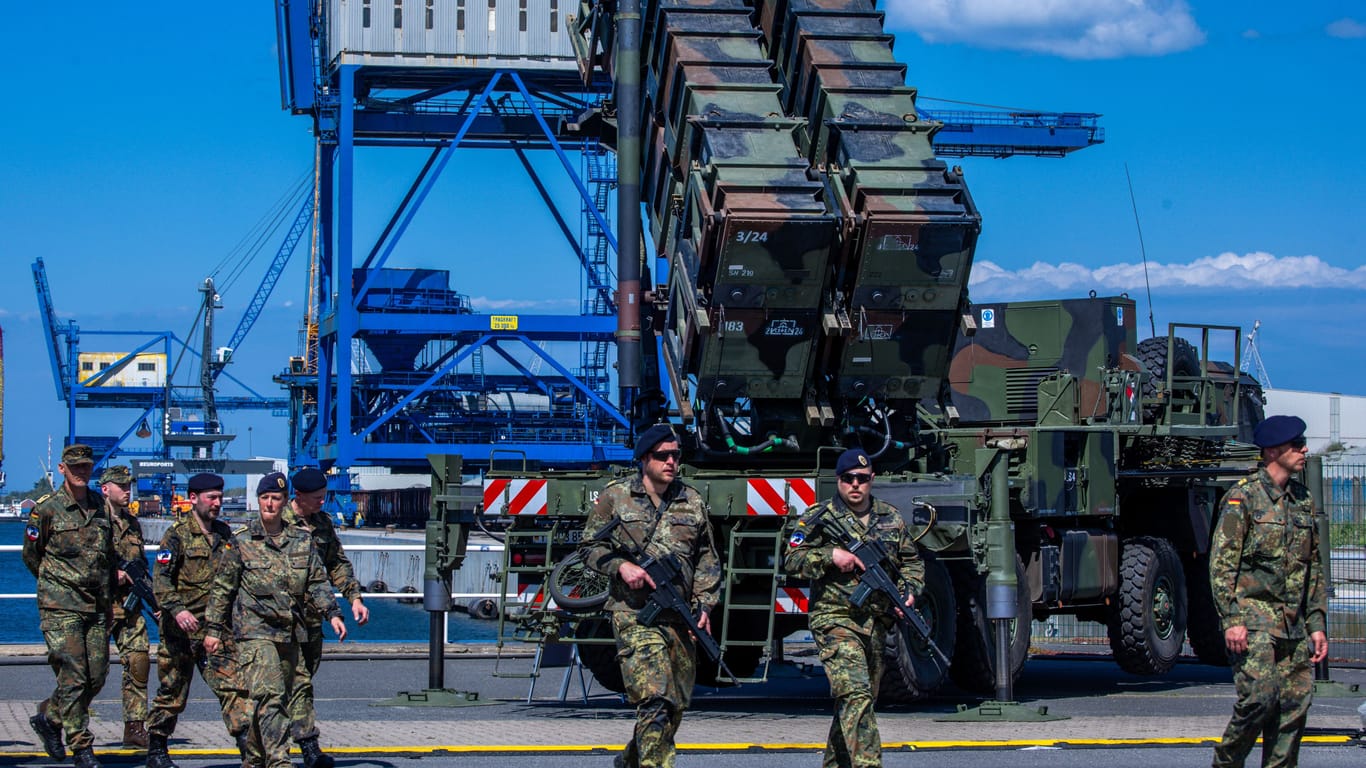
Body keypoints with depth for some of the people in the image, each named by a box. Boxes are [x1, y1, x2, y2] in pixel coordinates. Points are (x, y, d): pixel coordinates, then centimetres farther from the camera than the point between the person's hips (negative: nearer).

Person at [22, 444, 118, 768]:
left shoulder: (101, 506, 11)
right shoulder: (46, 509, -4)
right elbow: (31, 555, 5)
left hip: (97, 606, 5)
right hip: (61, 608, -5)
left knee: (97, 677, 4)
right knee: (73, 677, -9)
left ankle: (48, 717, 26)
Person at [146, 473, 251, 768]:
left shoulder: (224, 534, 13)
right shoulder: (177, 535, -6)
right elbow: (161, 580, -15)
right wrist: (177, 610, -28)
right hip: (181, 631, -4)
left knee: (231, 686, -9)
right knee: (172, 693, 6)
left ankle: (247, 742, -16)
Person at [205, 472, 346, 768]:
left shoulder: (301, 541, 10)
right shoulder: (241, 541, 0)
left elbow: (317, 583, 13)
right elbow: (222, 588, 4)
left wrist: (332, 613, -2)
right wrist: (213, 629, 3)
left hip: (290, 633, 5)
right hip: (254, 631, -5)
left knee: (279, 699, 10)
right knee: (269, 696, -19)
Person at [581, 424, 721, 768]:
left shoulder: (692, 501, 12)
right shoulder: (615, 497, 3)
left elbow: (707, 559, 17)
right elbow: (591, 547, 6)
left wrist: (704, 604, 5)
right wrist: (621, 566, -12)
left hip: (680, 619, 5)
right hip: (635, 614, -5)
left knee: (676, 705, 11)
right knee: (656, 701, -20)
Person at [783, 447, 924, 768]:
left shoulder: (891, 519, 13)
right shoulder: (819, 516, 0)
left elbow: (912, 562, 21)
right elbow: (792, 559, -4)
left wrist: (909, 592, 2)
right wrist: (831, 556, -18)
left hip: (876, 623, 6)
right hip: (835, 620, -6)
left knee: (858, 701, 12)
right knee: (856, 694, -21)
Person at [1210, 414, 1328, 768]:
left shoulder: (1303, 500, 15)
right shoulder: (1243, 497, -5)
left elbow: (1314, 570, 20)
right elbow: (1221, 563, -9)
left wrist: (1317, 625, 14)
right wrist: (1232, 620, -16)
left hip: (1294, 625, 6)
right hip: (1254, 616, -6)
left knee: (1295, 705, 0)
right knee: (1260, 696, -16)